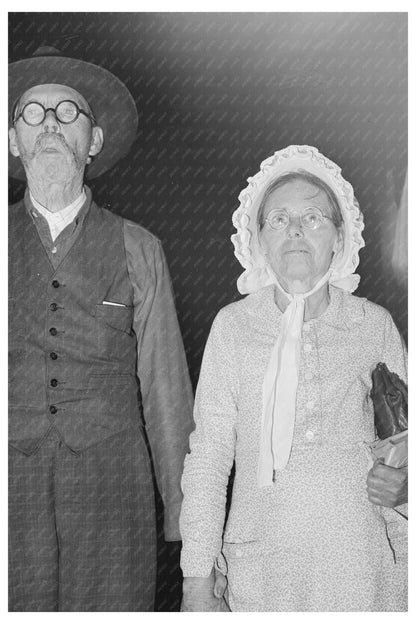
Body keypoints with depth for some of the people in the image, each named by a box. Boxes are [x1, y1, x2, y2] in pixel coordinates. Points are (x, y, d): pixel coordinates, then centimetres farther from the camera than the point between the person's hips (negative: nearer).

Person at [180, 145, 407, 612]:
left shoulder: (374, 324, 1)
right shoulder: (232, 326, -1)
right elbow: (208, 454, -2)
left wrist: (403, 483, -10)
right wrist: (198, 573, -5)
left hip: (360, 563, 1)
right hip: (259, 567, -1)